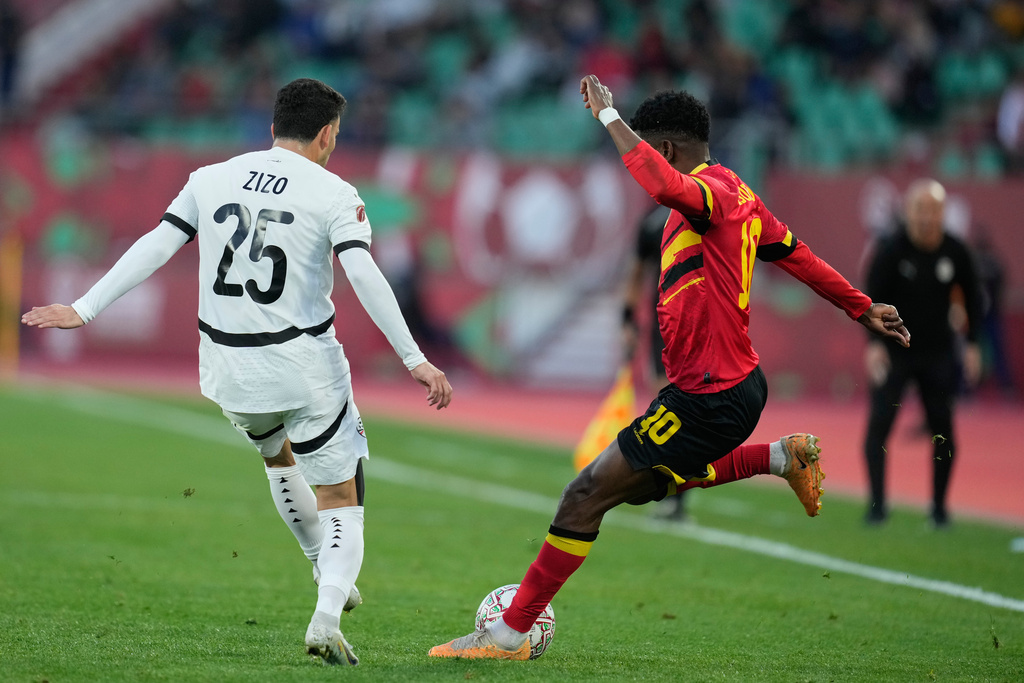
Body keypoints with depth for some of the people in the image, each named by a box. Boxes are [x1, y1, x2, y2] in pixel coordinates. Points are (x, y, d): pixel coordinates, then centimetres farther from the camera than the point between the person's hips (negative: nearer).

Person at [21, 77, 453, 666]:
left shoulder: (210, 180, 4)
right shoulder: (334, 195, -8)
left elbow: (153, 248, 1)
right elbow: (365, 276, -19)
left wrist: (85, 310, 7)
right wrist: (414, 359, -18)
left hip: (228, 370, 4)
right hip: (305, 367, -4)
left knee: (278, 456, 33)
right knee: (341, 498, 5)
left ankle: (331, 576, 43)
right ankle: (327, 617, -18)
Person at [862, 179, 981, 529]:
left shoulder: (956, 252, -6)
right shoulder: (891, 250, -14)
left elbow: (972, 298, 7)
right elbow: (872, 298, -13)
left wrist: (972, 344, -1)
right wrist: (874, 343, -25)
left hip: (938, 353, 2)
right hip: (893, 352, -2)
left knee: (942, 427, 0)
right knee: (880, 421, -11)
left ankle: (939, 506, 12)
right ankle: (877, 503, -5)